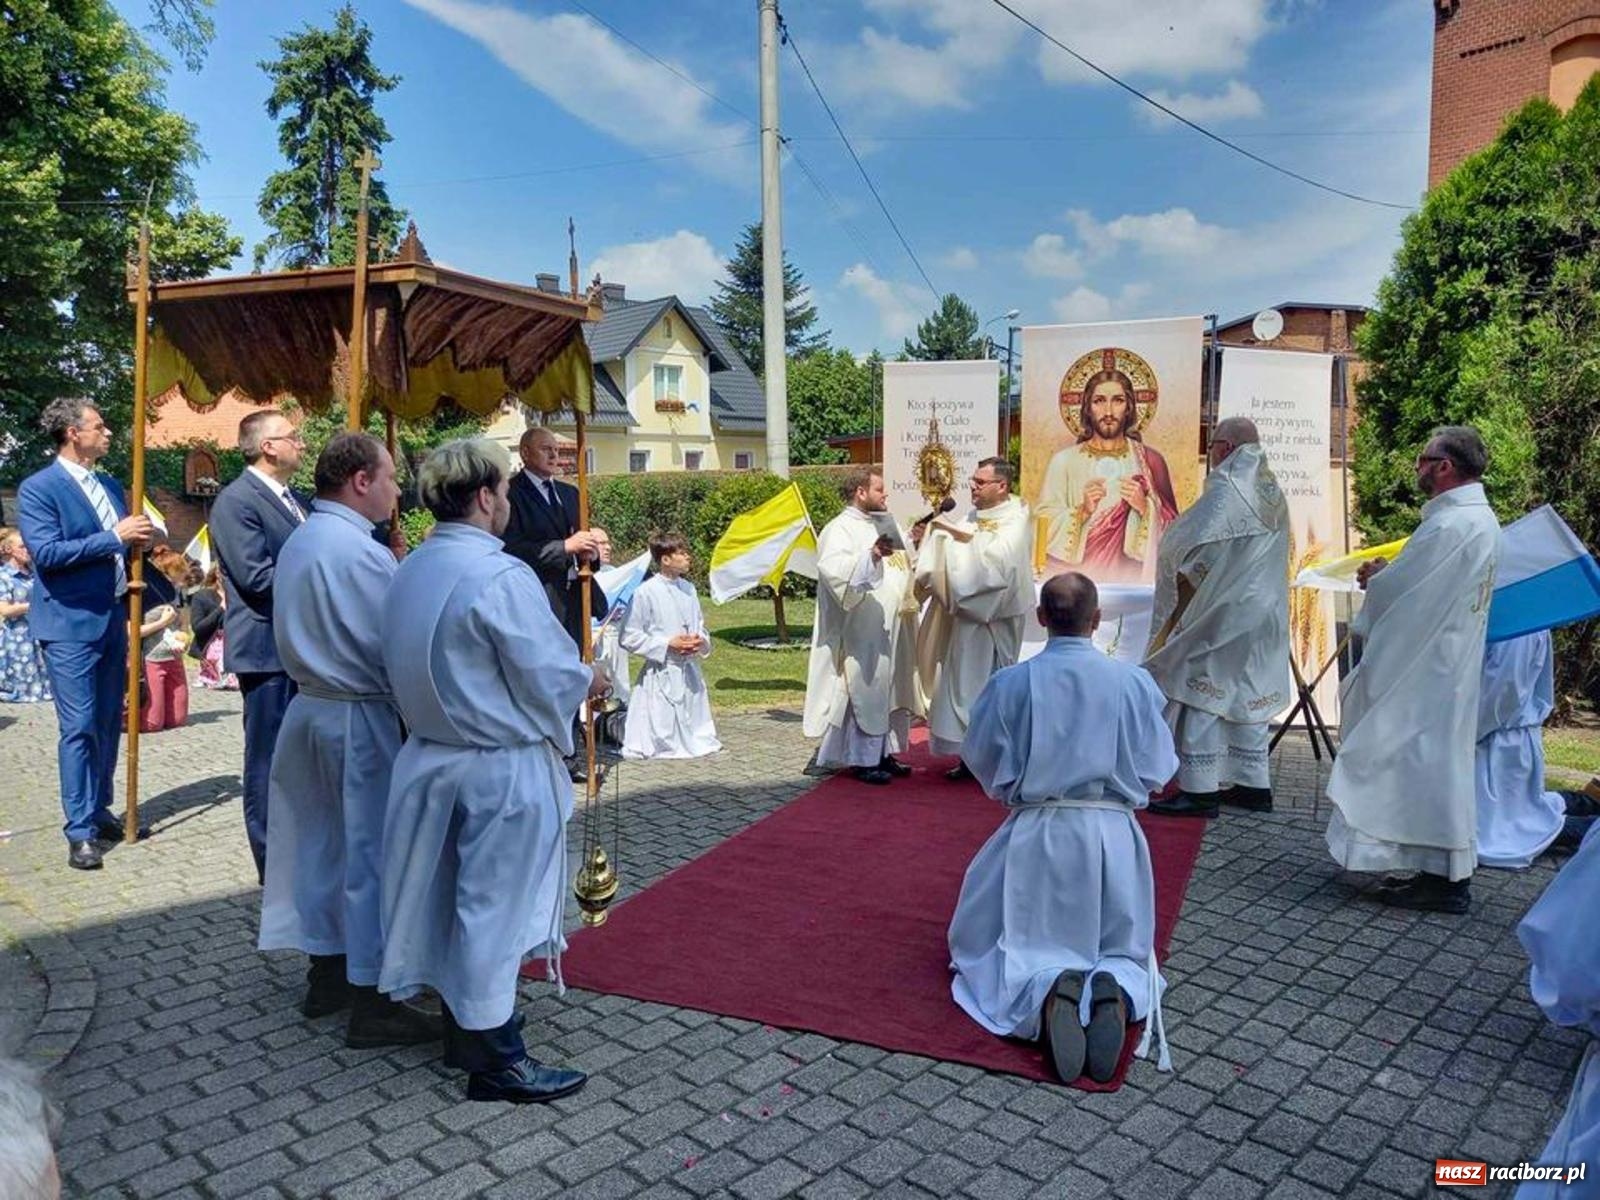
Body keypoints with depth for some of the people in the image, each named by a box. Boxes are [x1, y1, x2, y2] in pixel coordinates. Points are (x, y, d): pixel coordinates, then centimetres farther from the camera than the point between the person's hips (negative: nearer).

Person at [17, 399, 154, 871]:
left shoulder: (111, 486, 14)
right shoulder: (38, 488, -8)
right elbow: (46, 553, -19)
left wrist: (138, 541, 2)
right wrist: (115, 537, -20)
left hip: (113, 619, 7)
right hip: (71, 625, -7)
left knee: (108, 724, 12)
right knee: (79, 727, -6)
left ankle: (99, 810, 25)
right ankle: (80, 832, 1)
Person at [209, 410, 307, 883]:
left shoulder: (296, 500, 14)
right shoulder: (236, 501, -12)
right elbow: (257, 576, -21)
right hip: (270, 650, -8)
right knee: (268, 762, 2)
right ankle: (275, 868, 11)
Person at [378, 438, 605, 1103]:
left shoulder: (408, 571, 4)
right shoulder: (499, 576, -22)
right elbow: (548, 676, -20)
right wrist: (588, 680, 3)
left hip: (432, 758, 8)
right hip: (501, 768, -8)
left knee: (454, 900, 19)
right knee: (494, 906, 3)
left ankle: (462, 1029, 35)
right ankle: (496, 1061, 16)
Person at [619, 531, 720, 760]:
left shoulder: (688, 589, 7)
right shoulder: (646, 592, -12)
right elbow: (629, 638, -11)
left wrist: (700, 642, -5)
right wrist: (668, 644, -16)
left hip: (690, 671, 6)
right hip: (662, 674, -6)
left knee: (698, 738, 13)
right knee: (664, 742, 1)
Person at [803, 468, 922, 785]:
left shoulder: (885, 524, 17)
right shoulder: (840, 529, -9)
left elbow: (900, 568, 30)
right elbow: (833, 569, -26)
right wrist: (871, 554, -37)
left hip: (891, 627, 9)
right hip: (863, 630, -9)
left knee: (890, 690, 12)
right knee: (866, 690, -4)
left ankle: (885, 752, 22)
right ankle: (864, 760, 5)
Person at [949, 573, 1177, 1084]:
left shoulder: (1010, 683, -9)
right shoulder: (1134, 682, -7)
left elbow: (985, 764, 0)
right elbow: (1158, 770, 0)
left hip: (1035, 835, -1)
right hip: (1114, 835, 1)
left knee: (1013, 948, 15)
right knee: (1123, 950, 21)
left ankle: (1046, 989, -21)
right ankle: (1117, 990, -16)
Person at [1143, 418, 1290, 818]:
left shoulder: (1226, 490, -15)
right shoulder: (1273, 493, 11)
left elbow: (1191, 544, -22)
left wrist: (1168, 550, 0)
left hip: (1223, 612, -9)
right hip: (1263, 613, 9)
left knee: (1201, 694, -4)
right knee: (1247, 696, 14)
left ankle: (1200, 789, -3)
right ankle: (1254, 784, 19)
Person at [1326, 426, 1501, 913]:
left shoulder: (1449, 525, -22)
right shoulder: (1480, 517, 12)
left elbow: (1400, 590, -19)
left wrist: (1376, 577, 1)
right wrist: (1388, 574, 6)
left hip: (1427, 668, -10)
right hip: (1445, 659, 10)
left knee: (1426, 761, -3)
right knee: (1435, 762, 15)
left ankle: (1443, 878, 5)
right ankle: (1445, 871, 24)